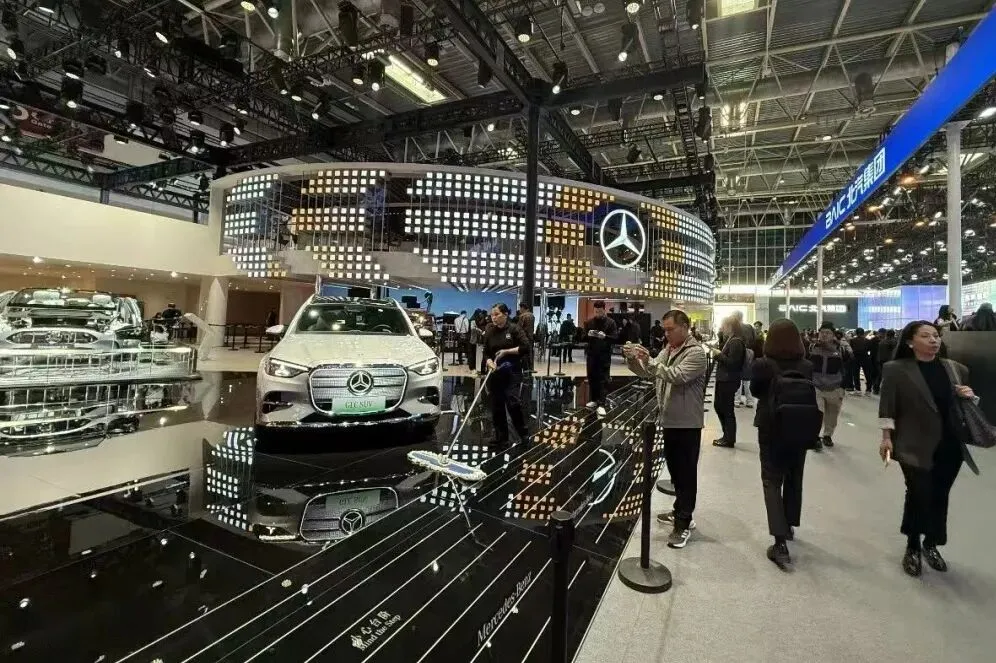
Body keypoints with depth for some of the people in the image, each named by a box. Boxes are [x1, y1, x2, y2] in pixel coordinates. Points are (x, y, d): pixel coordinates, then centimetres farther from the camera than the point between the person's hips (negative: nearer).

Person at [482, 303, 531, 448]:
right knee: (496, 407, 5)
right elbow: (486, 353, 8)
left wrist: (507, 351, -14)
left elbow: (525, 347, -11)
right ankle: (501, 439, 16)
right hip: (495, 373, 5)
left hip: (512, 372, -4)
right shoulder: (490, 332, 8)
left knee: (513, 402, -13)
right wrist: (489, 362, -13)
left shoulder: (515, 329, -4)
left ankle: (523, 433, 9)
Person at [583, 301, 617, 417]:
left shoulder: (611, 322, 0)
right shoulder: (589, 322, 9)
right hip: (591, 354, 4)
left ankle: (601, 404, -8)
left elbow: (615, 338, -7)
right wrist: (588, 335, -14)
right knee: (592, 378, 9)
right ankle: (594, 400, 23)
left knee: (603, 380, -6)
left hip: (605, 355, -4)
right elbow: (583, 337, 8)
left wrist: (605, 336, -26)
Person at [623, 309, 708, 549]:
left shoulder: (696, 353, -15)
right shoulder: (668, 350, 11)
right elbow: (648, 373, 9)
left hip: (687, 422, -8)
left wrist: (649, 361, -34)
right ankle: (681, 512, 34)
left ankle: (683, 524, 11)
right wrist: (633, 359, -9)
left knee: (686, 473, 2)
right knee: (674, 469, 19)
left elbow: (677, 376, -28)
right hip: (669, 419, 8)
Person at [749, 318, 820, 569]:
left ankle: (780, 543, -4)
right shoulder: (807, 366, -7)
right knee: (794, 478, 21)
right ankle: (789, 525, 39)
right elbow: (809, 395, 5)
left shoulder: (762, 364, -16)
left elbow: (755, 391, -2)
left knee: (772, 481, 3)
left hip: (772, 428, -4)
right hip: (801, 430, 4)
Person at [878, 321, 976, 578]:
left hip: (951, 446, 5)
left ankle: (931, 544, 31)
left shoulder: (956, 369, 7)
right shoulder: (897, 369, -9)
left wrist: (970, 397, -5)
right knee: (919, 496, -1)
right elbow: (888, 406, -9)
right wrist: (886, 437, -13)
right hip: (916, 447, -4)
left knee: (940, 497, 12)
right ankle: (913, 548, 19)